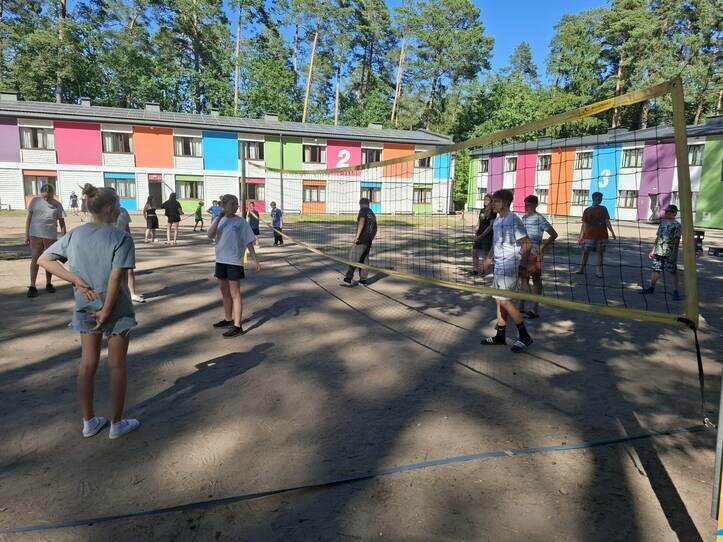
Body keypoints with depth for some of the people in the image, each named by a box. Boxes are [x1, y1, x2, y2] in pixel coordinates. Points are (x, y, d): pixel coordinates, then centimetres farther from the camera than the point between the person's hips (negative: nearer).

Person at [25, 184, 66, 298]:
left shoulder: (57, 205, 2)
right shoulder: (35, 201, 2)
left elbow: (62, 222, 5)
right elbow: (29, 218, 6)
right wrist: (26, 234, 3)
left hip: (51, 236, 0)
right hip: (35, 235, 0)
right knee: (35, 259, 1)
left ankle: (49, 284, 23)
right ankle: (32, 286, 3)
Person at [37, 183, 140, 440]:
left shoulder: (75, 234, 1)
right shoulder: (121, 237, -16)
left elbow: (44, 260, 1)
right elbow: (116, 277, -22)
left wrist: (78, 281, -5)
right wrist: (107, 310, -15)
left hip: (85, 308, 5)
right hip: (116, 309, -5)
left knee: (87, 363, 16)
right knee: (117, 365, 8)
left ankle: (89, 422, 28)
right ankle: (117, 423, 20)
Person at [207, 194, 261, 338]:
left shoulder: (241, 222, -6)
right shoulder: (218, 220, 5)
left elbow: (249, 242, -5)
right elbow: (210, 235, -12)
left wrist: (255, 260, -9)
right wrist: (219, 218, -18)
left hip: (235, 262, -5)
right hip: (221, 261, 5)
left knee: (235, 294, -4)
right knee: (224, 292, 18)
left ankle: (237, 326, -2)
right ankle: (228, 319, 35)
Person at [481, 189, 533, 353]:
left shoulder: (513, 220, -14)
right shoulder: (497, 221, 14)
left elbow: (527, 245, -16)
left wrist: (518, 262, -10)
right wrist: (489, 258, 23)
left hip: (509, 268, -9)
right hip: (499, 267, 9)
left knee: (504, 300, -10)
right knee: (499, 300, 11)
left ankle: (524, 336, 2)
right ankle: (500, 336, 20)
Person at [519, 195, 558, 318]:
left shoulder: (539, 219, -12)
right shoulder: (524, 218, 9)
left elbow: (554, 234, -12)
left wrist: (542, 246, -13)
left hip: (534, 254, -7)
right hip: (524, 253, 7)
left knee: (536, 281, 2)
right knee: (524, 279, 11)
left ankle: (535, 310, 8)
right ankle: (522, 307, 19)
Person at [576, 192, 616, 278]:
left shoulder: (603, 209, 6)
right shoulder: (587, 211, 2)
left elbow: (607, 222, 5)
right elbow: (584, 225, 3)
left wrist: (612, 233, -2)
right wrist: (581, 237, -1)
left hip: (602, 235, 1)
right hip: (589, 235, -1)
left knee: (600, 253, 3)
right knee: (586, 252, -1)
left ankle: (599, 271, 8)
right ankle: (581, 269, 10)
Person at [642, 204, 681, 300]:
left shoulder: (676, 225, -8)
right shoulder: (662, 222, 10)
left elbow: (677, 241, -11)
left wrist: (673, 254, -16)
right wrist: (653, 250, 14)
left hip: (669, 253, -6)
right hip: (658, 251, 6)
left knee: (673, 272, 1)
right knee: (655, 269, 14)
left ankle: (675, 291, 7)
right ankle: (651, 288, 27)